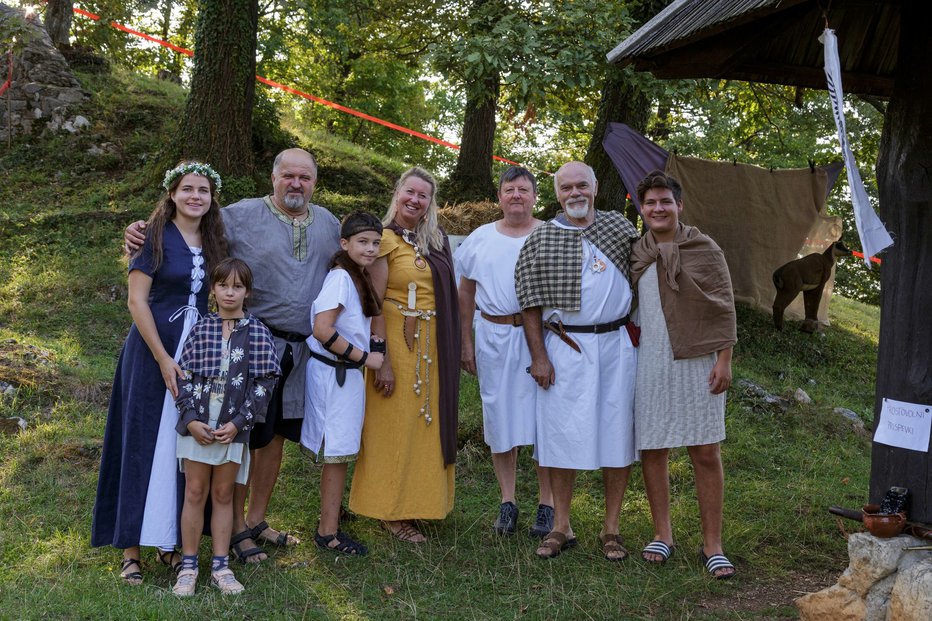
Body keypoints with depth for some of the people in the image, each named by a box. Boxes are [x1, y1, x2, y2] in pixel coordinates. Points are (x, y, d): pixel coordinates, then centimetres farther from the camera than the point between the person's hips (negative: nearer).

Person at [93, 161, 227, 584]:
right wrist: (163, 359, -15)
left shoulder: (214, 241, 10)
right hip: (153, 350, -5)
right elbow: (137, 300, -10)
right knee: (145, 444, -1)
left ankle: (171, 543, 17)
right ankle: (131, 548, 6)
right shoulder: (154, 236, -6)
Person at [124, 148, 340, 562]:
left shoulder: (329, 224, 10)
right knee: (245, 437, 1)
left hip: (302, 348, 5)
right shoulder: (242, 216, -6)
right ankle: (236, 527, 15)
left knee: (277, 435, 14)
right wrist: (142, 231, -21)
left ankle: (257, 520, 29)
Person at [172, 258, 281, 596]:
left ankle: (220, 566, 18)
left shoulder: (258, 333, -1)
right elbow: (184, 377, 1)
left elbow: (264, 384, -3)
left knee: (223, 494, 10)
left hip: (234, 426, 0)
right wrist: (191, 419, -10)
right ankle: (188, 565, 15)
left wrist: (238, 422, -9)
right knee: (195, 492, 5)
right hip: (198, 424, 0)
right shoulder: (200, 330, 1)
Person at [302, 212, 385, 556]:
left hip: (347, 373, 9)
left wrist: (373, 346, 2)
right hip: (333, 373, -9)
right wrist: (364, 357, -18)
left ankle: (329, 522, 28)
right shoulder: (341, 277, -17)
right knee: (337, 453, -3)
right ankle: (328, 531, 6)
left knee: (336, 454, 17)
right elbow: (322, 331, -25)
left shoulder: (357, 277, 12)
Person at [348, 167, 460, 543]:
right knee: (394, 428, 1)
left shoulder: (436, 240, 10)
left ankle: (413, 502, 26)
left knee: (426, 424, 13)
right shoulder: (386, 240, -9)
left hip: (434, 346, 7)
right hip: (398, 341, -7)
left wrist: (451, 352, 10)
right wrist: (383, 360, -19)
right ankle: (391, 512, 12)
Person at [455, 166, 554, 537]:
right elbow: (466, 292, 14)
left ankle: (546, 505, 9)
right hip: (494, 336, 2)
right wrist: (466, 342, 9)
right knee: (500, 419, 5)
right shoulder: (480, 239, 10)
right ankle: (507, 503, 17)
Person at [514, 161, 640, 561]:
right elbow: (531, 302, 2)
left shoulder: (620, 227, 8)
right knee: (562, 436, 2)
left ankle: (611, 529, 15)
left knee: (617, 435, 4)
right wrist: (538, 355, -5)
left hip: (616, 344, 1)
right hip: (565, 347, -1)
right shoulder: (541, 239, 3)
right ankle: (561, 528, 14)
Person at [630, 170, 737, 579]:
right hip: (649, 363, 3)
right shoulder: (633, 255, 8)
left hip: (697, 362, -3)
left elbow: (724, 308, -1)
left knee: (706, 453, 0)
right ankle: (662, 534, 23)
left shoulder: (705, 250, 0)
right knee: (652, 450, 7)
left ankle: (712, 545, 9)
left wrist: (724, 359, -8)